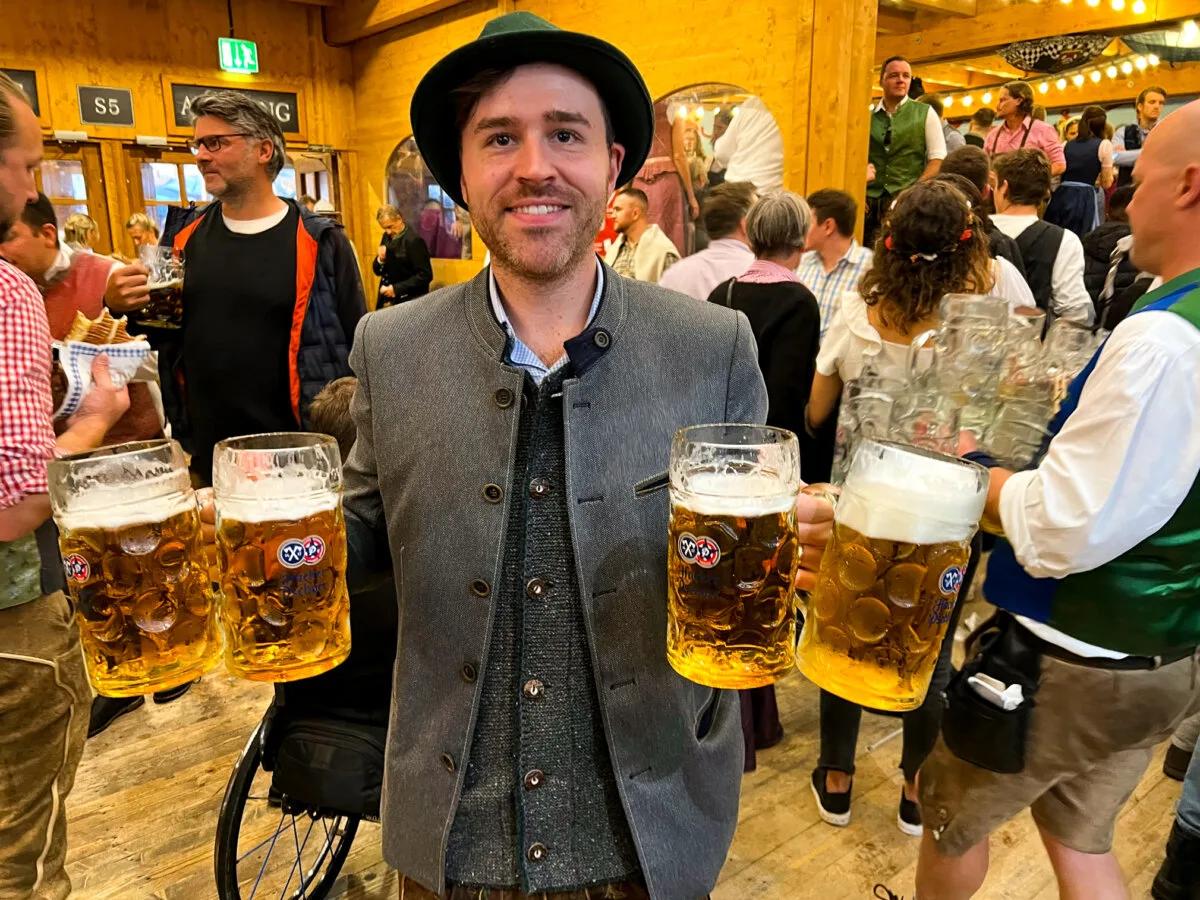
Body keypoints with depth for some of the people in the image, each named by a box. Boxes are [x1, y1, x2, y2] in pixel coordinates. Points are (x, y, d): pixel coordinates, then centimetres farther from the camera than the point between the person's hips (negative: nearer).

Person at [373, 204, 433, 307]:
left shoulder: (413, 240, -14)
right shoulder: (387, 237, 7)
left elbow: (425, 275, -18)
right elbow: (377, 271, 14)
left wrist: (397, 288, -20)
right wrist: (380, 260, -8)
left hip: (410, 302, -6)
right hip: (388, 301, 7)